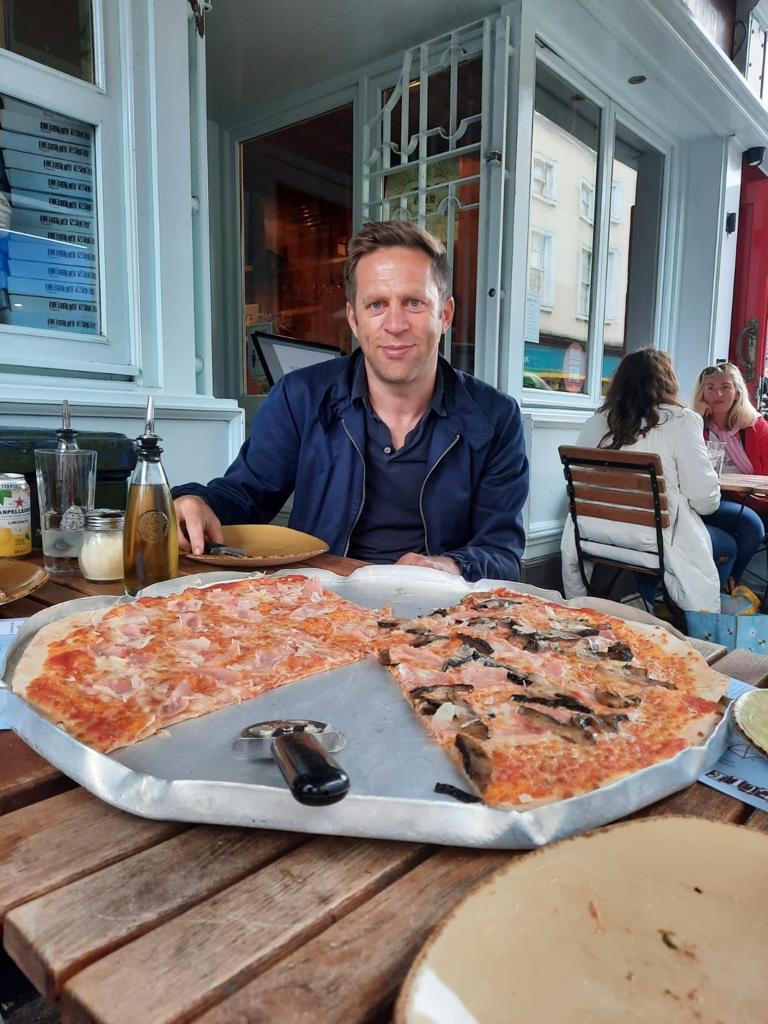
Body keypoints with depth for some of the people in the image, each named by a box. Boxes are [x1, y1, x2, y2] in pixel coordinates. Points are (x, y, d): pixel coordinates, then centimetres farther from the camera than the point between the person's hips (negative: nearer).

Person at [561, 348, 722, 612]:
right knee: (729, 547, 21)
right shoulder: (681, 421, -8)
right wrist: (710, 501, 13)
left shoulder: (594, 423, 3)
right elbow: (705, 500, -10)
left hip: (594, 534, 4)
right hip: (654, 537, -4)